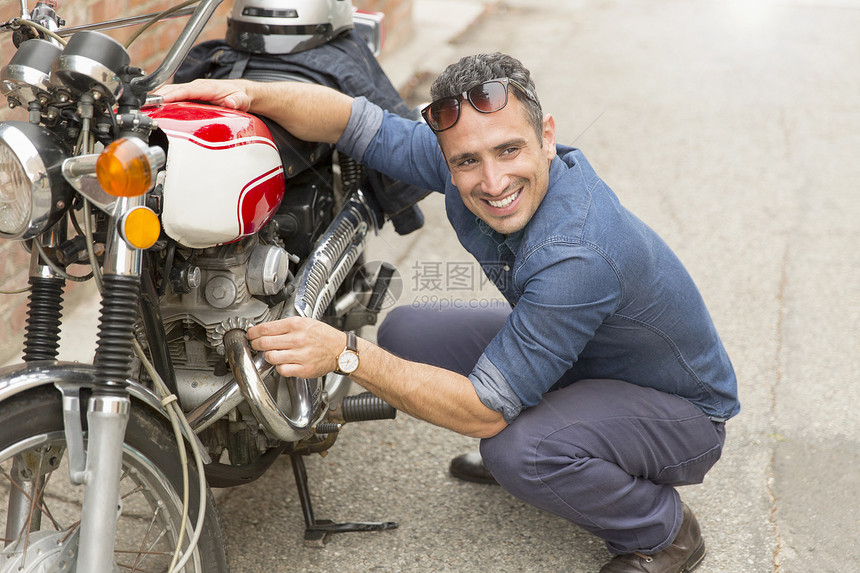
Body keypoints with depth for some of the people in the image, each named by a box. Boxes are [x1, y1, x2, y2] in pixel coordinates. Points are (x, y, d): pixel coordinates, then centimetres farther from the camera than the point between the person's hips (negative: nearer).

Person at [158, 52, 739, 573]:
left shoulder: (580, 254, -39)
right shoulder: (463, 166, -17)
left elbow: (488, 410, -36)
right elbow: (352, 118, -12)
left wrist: (347, 355, -38)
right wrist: (249, 92, -31)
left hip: (682, 410, -7)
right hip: (575, 359, 7)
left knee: (517, 450, -35)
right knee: (407, 332, -5)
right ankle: (529, 451, 15)